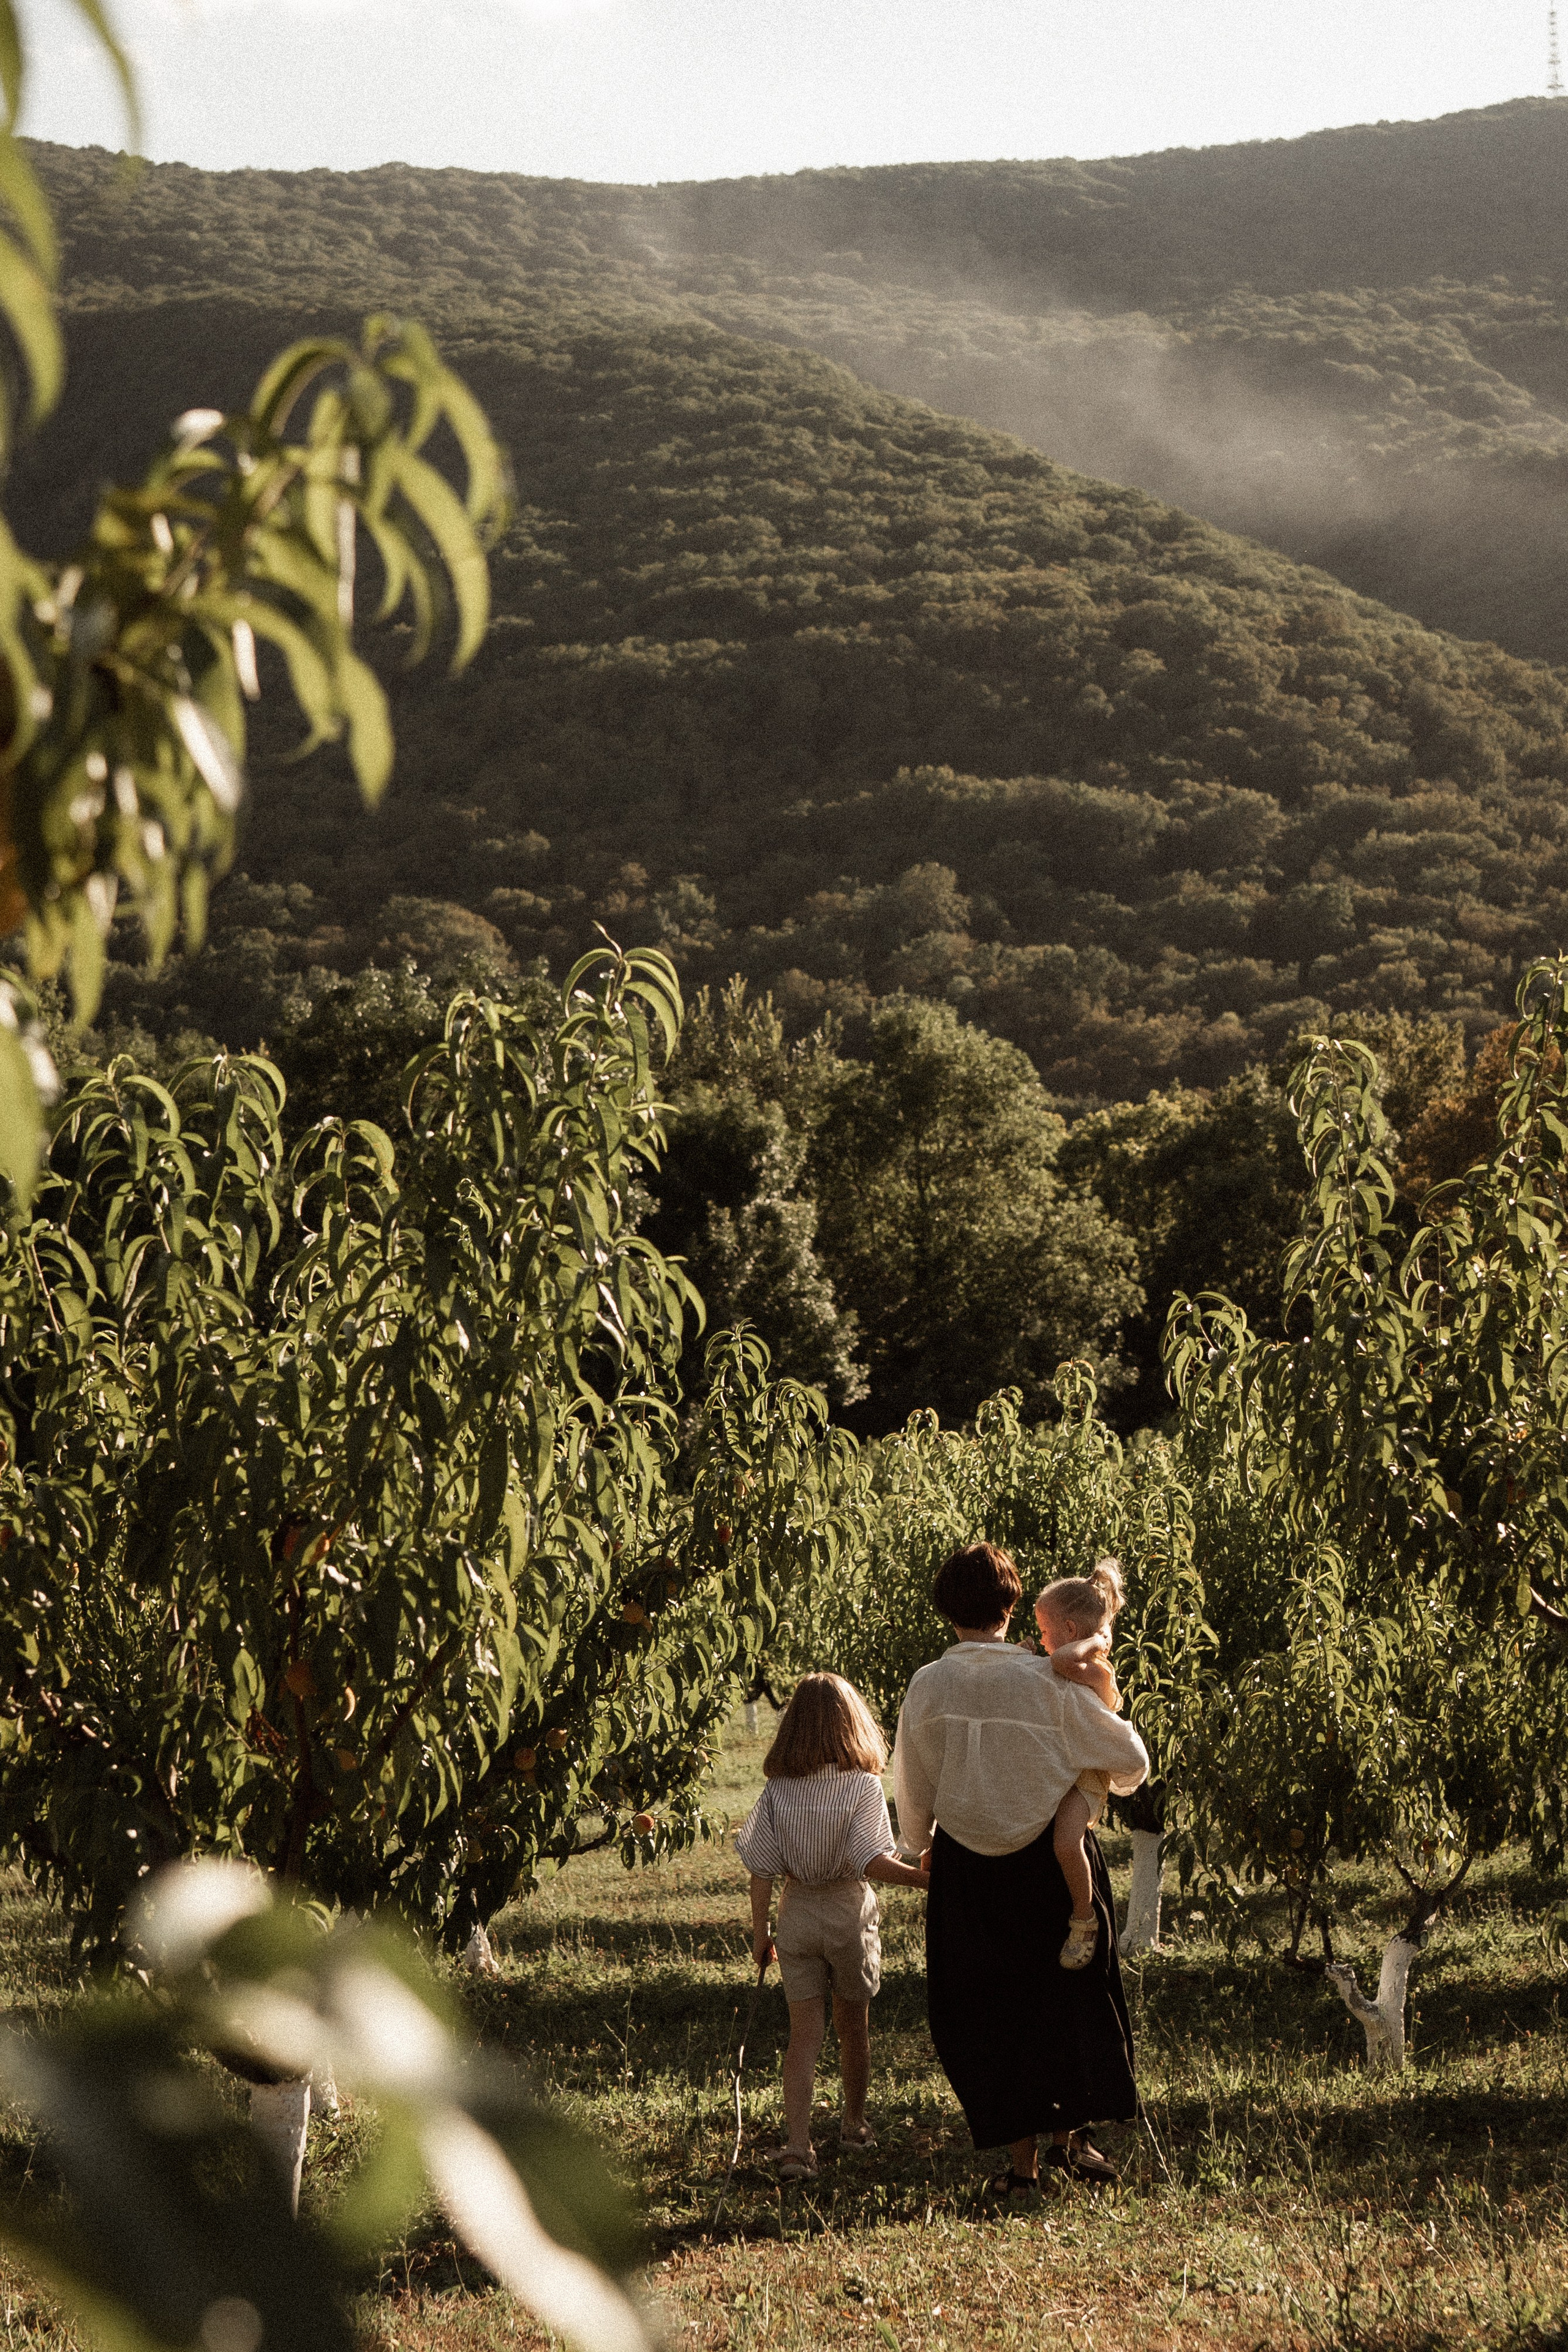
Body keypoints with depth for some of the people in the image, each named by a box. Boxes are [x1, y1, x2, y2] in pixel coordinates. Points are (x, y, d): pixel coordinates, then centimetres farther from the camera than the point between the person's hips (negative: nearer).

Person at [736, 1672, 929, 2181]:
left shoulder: (778, 1790, -6)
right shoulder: (863, 1785, -13)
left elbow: (762, 1868, -3)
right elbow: (872, 1861, -22)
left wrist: (759, 1933, 5)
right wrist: (929, 1879, -20)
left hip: (797, 1912, 1)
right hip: (850, 1912, -1)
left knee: (803, 2033, 4)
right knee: (854, 2025, 18)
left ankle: (798, 2144, -9)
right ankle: (854, 2125, 35)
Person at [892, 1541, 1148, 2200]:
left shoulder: (927, 1687, -7)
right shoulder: (1048, 1682, -11)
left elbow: (912, 1793, 3)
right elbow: (1128, 1756, -4)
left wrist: (920, 1846, 22)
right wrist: (1117, 1776, 19)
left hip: (966, 1868, 1)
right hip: (1053, 1850, -1)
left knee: (988, 2010, 9)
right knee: (1069, 1995, 17)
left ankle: (1021, 2159, 10)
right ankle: (1069, 2134, 16)